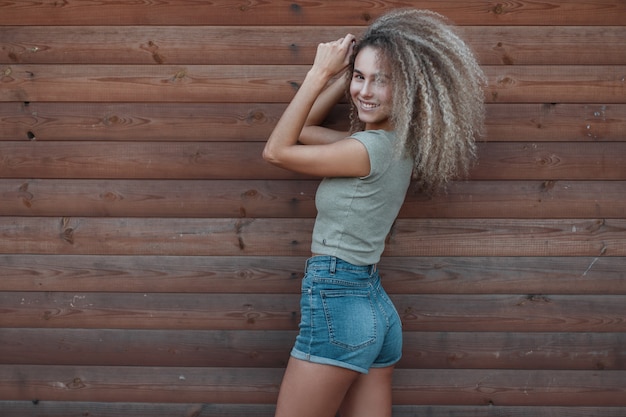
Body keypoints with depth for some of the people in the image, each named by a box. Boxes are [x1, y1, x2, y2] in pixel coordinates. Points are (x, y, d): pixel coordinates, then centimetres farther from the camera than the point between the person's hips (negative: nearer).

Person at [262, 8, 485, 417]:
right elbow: (303, 131, 19)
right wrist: (345, 72, 10)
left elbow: (277, 150, -6)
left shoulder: (368, 149, -17)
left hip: (336, 306, -9)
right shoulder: (396, 145, 9)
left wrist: (319, 73, -6)